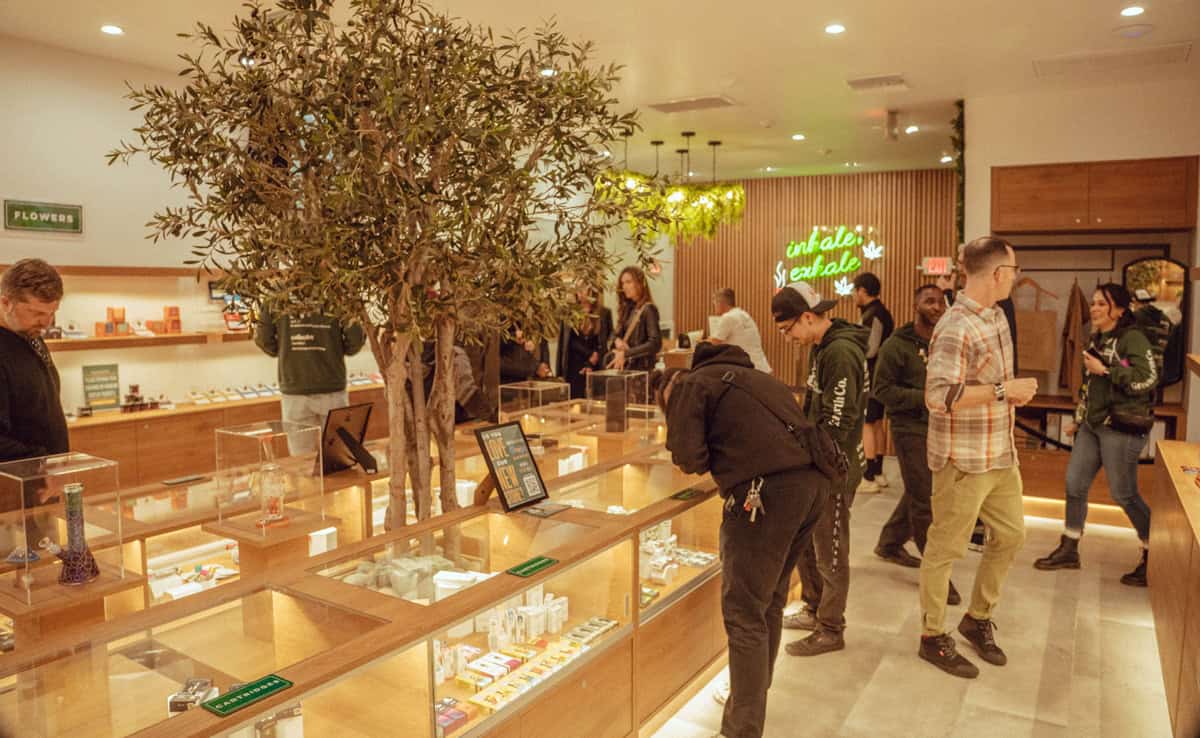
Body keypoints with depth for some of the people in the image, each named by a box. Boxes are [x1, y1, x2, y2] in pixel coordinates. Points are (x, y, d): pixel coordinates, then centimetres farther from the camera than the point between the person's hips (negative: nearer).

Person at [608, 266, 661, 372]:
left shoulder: (648, 309, -9)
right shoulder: (627, 308, 13)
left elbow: (655, 343, -19)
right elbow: (618, 334, 17)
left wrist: (626, 354, -22)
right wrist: (617, 340, -8)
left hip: (640, 369, -7)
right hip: (623, 367, 7)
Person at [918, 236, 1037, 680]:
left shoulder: (996, 315, 8)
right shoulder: (955, 328, -22)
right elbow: (938, 396, -28)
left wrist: (1011, 393, 7)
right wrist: (1004, 390, -23)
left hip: (1000, 453, 9)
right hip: (963, 459, -9)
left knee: (1010, 533, 18)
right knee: (946, 548, 4)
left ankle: (978, 619, 36)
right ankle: (933, 638, 20)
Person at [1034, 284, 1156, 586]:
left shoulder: (1133, 339, -12)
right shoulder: (1098, 339, 13)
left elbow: (1146, 380, -23)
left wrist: (1104, 369, -20)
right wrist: (1080, 419, 21)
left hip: (1122, 427, -8)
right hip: (1093, 424, 8)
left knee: (1123, 493, -1)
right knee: (1074, 483, 9)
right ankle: (1069, 550, 21)